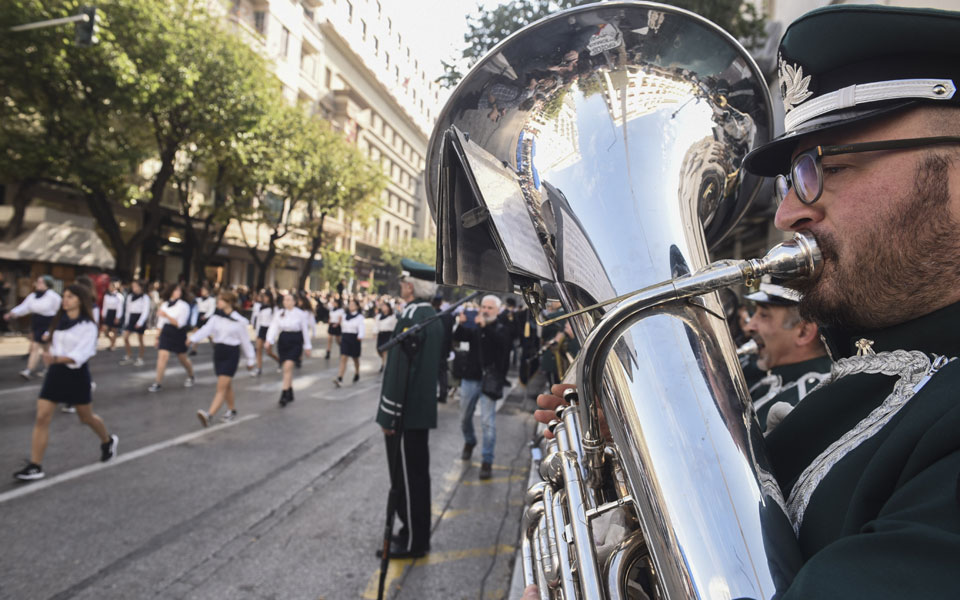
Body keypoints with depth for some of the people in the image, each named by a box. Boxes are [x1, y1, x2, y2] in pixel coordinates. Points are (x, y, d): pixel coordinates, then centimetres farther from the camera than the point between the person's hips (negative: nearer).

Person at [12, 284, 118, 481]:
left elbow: (81, 354, -24)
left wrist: (56, 359, -37)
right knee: (41, 418, -5)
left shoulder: (88, 326, -13)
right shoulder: (59, 322, 4)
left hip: (77, 374, -5)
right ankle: (35, 467, 0)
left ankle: (108, 441, 40)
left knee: (86, 417, 12)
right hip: (55, 373, 5)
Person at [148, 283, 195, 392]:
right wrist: (158, 337, 14)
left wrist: (166, 316, -26)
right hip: (166, 333, 3)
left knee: (183, 358, 12)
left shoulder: (184, 305, -9)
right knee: (162, 356, -12)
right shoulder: (164, 305, 5)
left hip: (179, 334, -2)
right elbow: (161, 323, 13)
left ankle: (190, 377, 37)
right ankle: (158, 383, -5)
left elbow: (179, 323, -17)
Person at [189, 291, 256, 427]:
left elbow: (245, 340, -1)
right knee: (227, 385, 17)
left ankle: (209, 415, -20)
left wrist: (250, 359, 4)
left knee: (222, 387, -11)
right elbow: (206, 329, -8)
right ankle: (232, 410, 32)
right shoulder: (216, 317, 5)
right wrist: (194, 339, -23)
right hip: (218, 351, 5)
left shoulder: (238, 320, -7)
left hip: (231, 354, -5)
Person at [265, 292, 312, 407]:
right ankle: (290, 394, 24)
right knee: (287, 368, 10)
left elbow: (305, 330, 2)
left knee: (288, 366, -18)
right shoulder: (278, 313, 5)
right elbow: (274, 327, -4)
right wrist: (269, 341, -19)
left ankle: (284, 394, -15)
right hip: (283, 340, 4)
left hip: (295, 342, -4)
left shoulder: (300, 314, -3)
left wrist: (307, 346, 5)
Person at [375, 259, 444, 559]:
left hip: (406, 412, -9)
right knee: (417, 473, 18)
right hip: (423, 409, 9)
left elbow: (400, 369, -22)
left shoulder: (411, 317, -19)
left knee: (407, 475, 2)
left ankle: (412, 542, 14)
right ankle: (417, 533, 30)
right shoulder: (432, 315, 10)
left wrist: (389, 415, -17)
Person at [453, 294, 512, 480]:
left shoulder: (501, 329, -1)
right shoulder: (474, 327, 9)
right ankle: (469, 442, 44)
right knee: (465, 418, 16)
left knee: (488, 421, -9)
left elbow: (503, 343, -22)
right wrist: (461, 324, -25)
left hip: (489, 380, -4)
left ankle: (487, 461, -1)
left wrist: (485, 327, -33)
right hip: (470, 378, 4)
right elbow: (457, 338, -5)